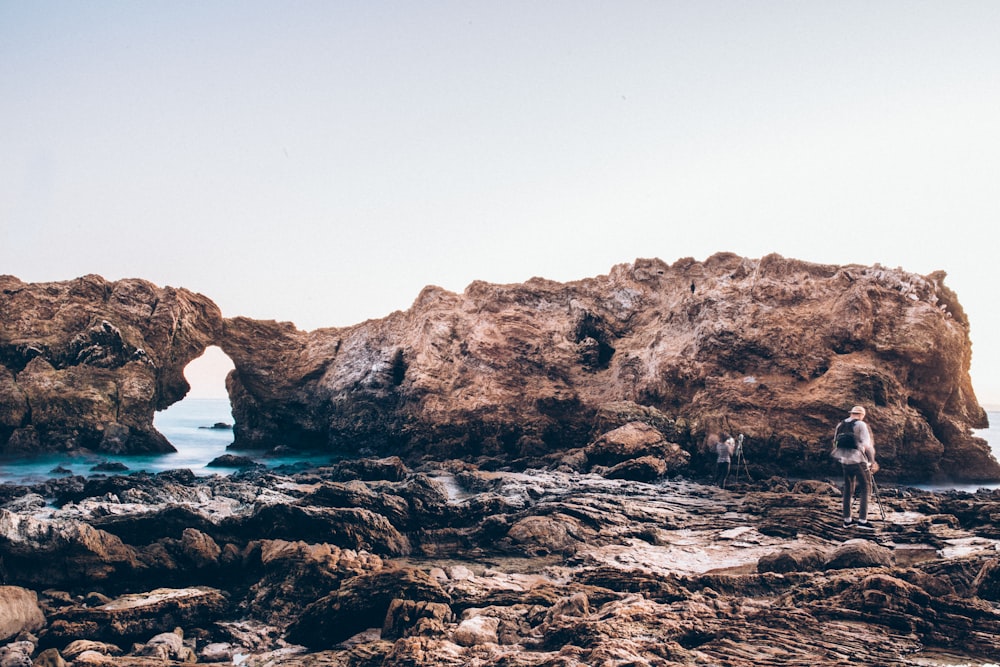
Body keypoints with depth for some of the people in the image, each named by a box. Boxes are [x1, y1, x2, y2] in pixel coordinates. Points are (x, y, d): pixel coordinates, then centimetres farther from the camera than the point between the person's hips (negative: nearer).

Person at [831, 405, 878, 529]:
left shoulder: (840, 425, 10)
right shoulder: (861, 425, -8)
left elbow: (835, 443, 14)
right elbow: (867, 445, -12)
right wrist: (872, 462, -5)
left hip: (845, 461, 6)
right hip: (859, 461, -6)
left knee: (848, 489, 13)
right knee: (865, 489, 1)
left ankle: (847, 519, 17)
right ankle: (862, 520, -5)